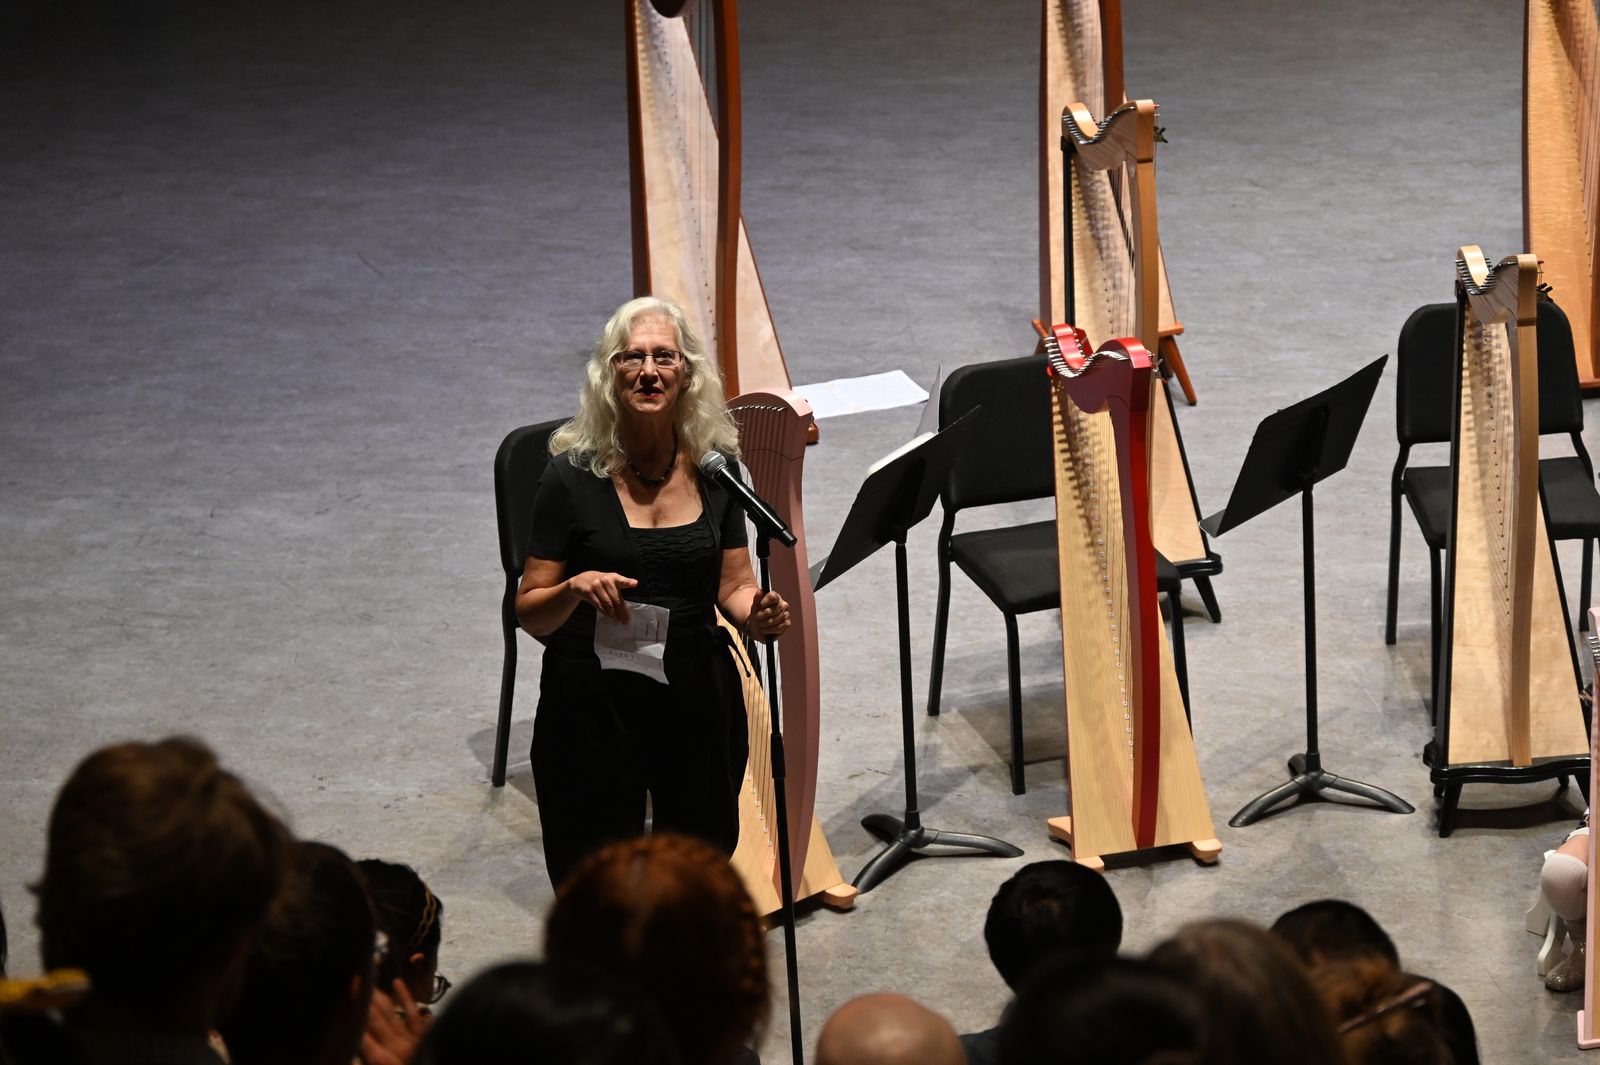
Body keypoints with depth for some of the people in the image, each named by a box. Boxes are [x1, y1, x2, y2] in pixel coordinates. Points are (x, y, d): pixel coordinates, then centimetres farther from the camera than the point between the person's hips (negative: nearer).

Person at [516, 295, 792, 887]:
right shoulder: (572, 477, -11)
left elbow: (733, 584, 5)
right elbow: (528, 612, -8)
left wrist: (755, 614, -16)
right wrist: (575, 590, -28)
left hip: (697, 699, 3)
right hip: (593, 707, -3)